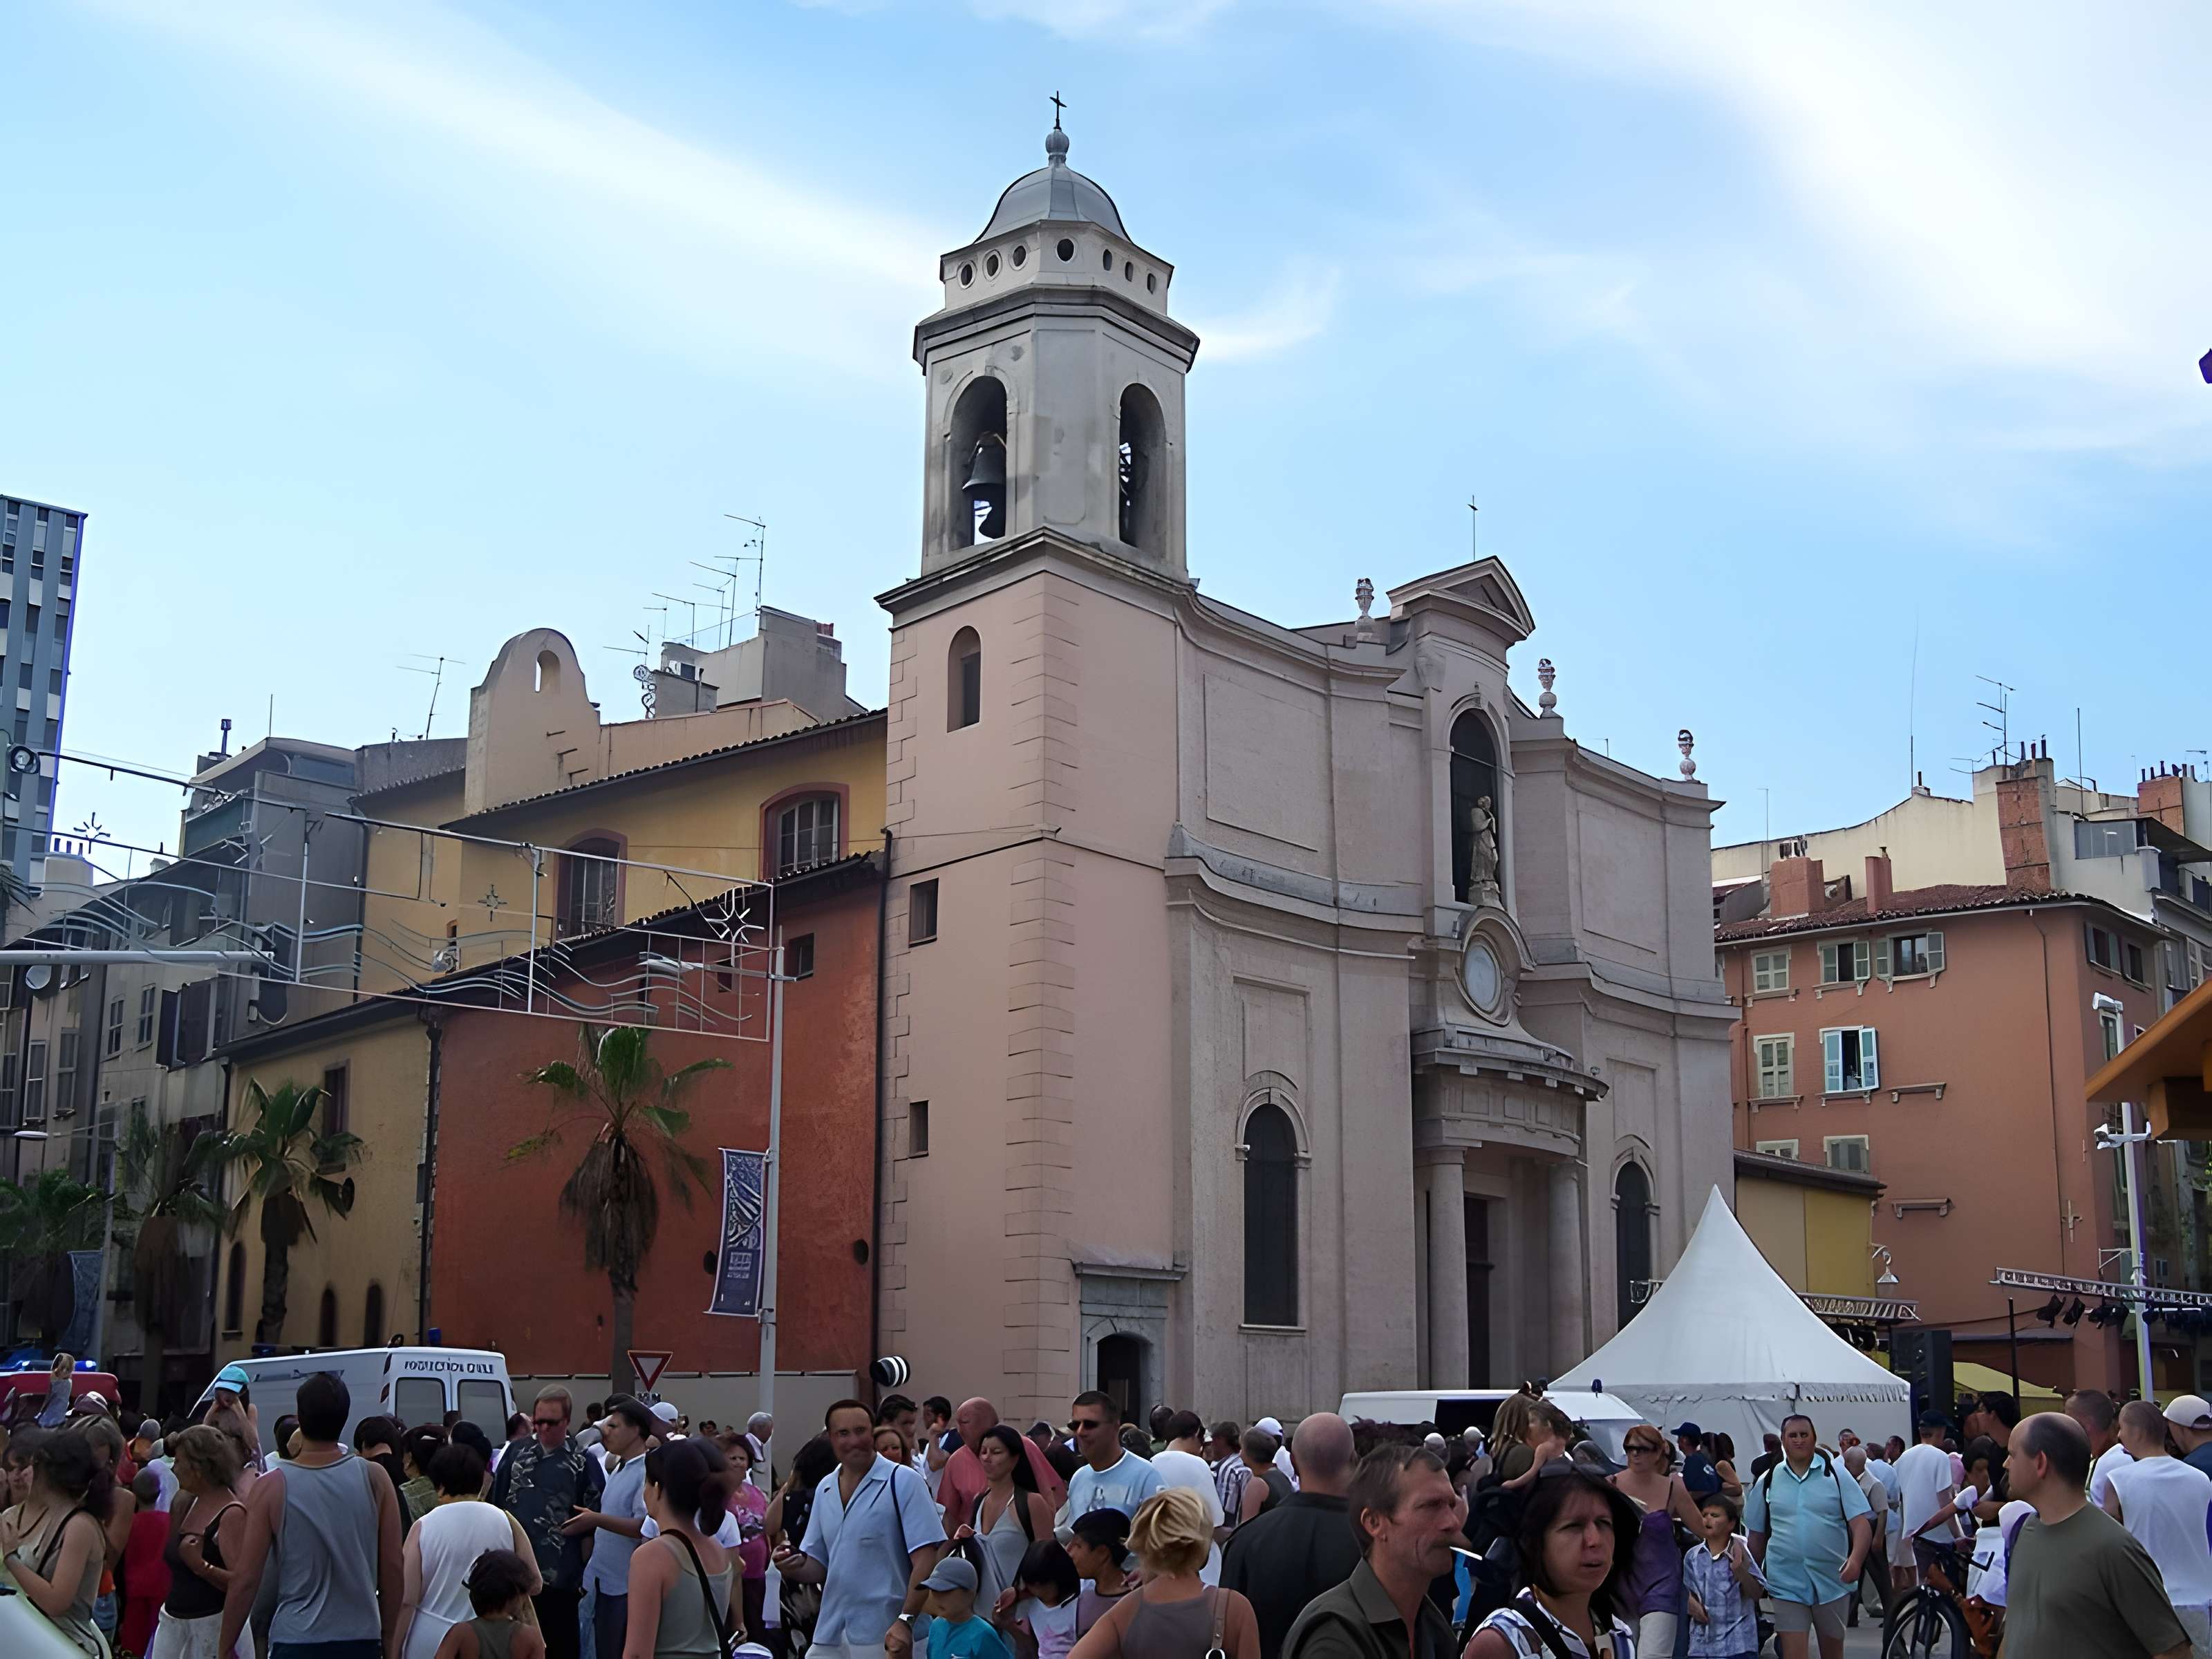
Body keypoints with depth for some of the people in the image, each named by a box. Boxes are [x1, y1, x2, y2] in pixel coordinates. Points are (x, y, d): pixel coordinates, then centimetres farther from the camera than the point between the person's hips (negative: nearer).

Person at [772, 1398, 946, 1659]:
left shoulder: (903, 1482, -7)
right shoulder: (825, 1490, 10)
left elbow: (926, 1559, -13)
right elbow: (820, 1566, 16)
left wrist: (906, 1621, -21)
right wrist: (797, 1565, -6)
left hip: (886, 1637, -5)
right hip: (829, 1637, 5)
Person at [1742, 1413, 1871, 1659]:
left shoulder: (1836, 1475, 0)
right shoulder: (1767, 1481, 6)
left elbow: (1861, 1523, -7)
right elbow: (1757, 1535, 14)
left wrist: (1855, 1559, -24)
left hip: (1831, 1581, 0)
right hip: (1787, 1583, 0)